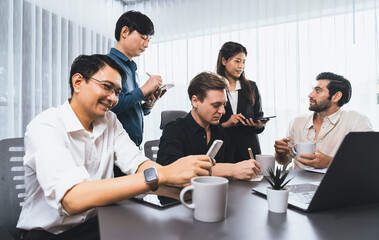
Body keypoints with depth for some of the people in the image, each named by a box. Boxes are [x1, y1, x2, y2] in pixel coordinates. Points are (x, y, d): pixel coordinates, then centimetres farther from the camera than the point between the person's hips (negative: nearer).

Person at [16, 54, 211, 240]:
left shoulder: (110, 121, 2)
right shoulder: (44, 127, -19)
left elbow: (137, 164, -9)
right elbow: (72, 199, -33)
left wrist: (183, 179, -28)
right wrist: (160, 176, -40)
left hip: (95, 223, 5)